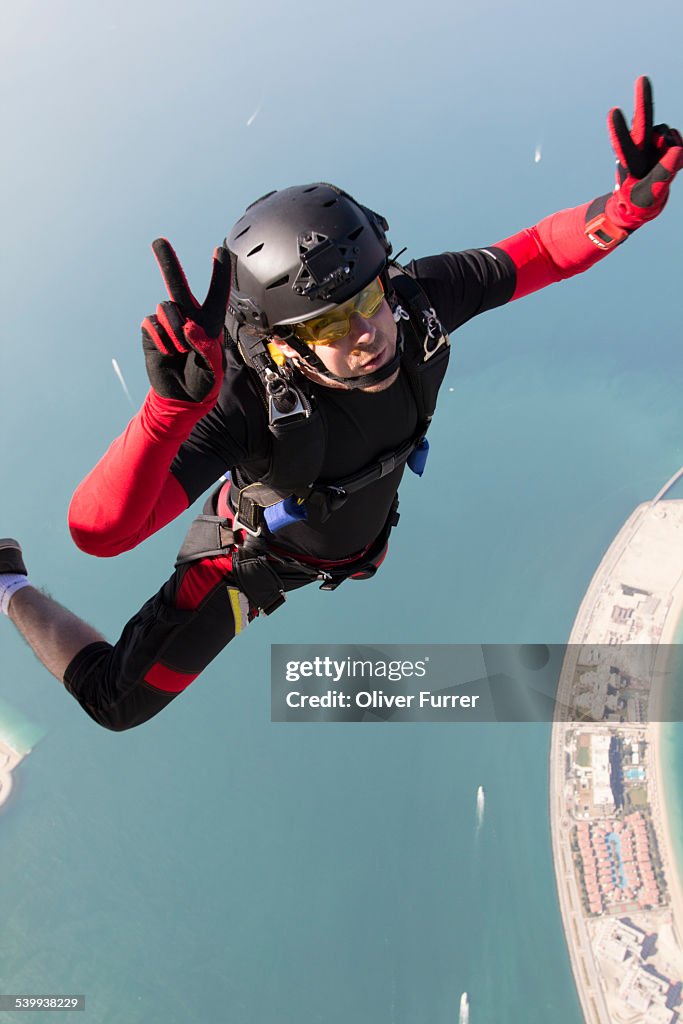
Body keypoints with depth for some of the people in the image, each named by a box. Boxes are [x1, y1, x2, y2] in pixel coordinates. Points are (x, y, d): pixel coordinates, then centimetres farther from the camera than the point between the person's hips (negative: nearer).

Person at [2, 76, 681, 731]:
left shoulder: (414, 299, -33)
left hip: (360, 533, 5)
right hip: (256, 553, -4)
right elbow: (98, 530, -52)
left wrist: (628, 204, -39)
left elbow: (540, 250, -19)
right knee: (116, 702, 5)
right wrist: (173, 400, -68)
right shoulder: (246, 397, -47)